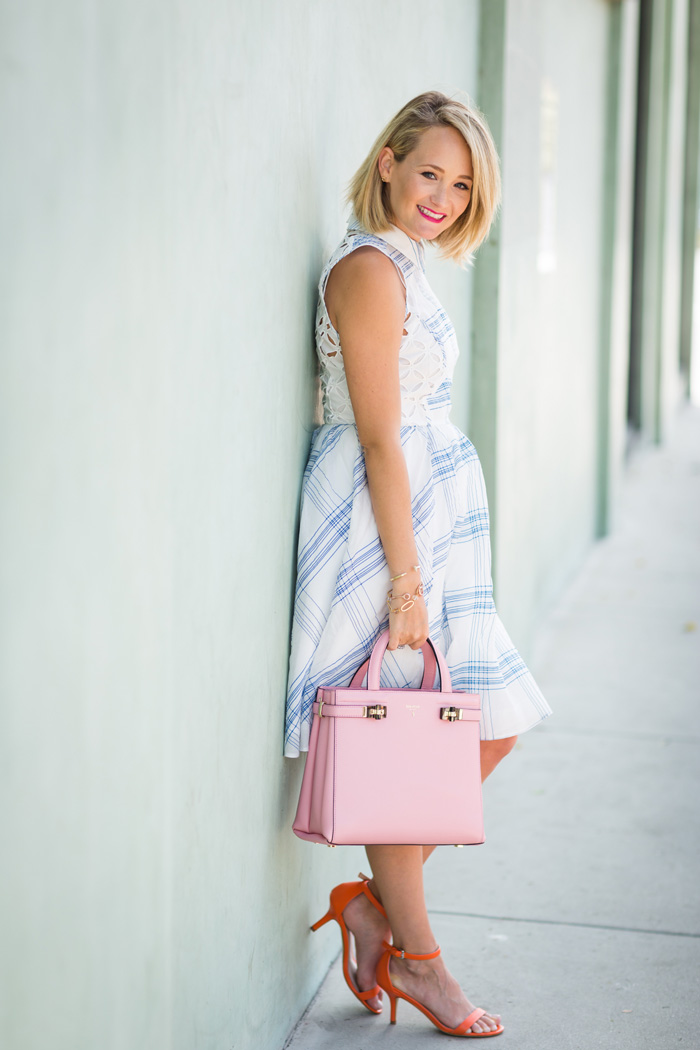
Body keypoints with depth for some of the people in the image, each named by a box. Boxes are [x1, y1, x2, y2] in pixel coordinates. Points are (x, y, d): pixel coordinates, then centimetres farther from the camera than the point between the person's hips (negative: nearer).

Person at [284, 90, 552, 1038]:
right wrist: (406, 580, -20)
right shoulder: (369, 268, -13)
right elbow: (379, 439, -18)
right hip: (380, 525, -10)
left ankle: (376, 900, 19)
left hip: (429, 520, 10)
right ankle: (415, 955, 13)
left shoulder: (404, 267, 16)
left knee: (491, 724, 10)